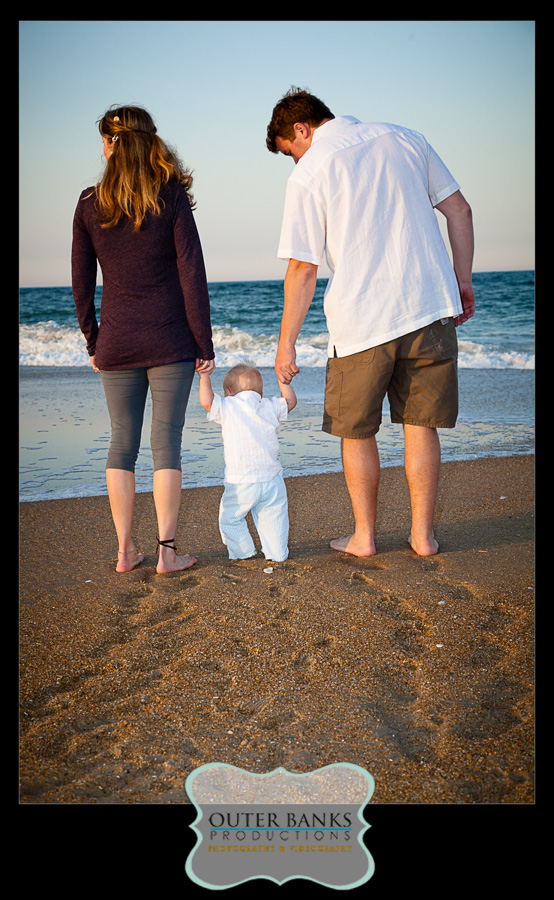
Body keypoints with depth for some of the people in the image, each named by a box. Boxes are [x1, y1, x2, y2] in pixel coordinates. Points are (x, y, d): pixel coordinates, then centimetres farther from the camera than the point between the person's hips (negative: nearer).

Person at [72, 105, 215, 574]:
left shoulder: (89, 205, 2)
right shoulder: (171, 198, -5)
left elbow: (82, 283, 5)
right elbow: (192, 275, -8)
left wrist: (93, 342, 16)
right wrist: (205, 343, -2)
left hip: (116, 342, 2)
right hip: (170, 342, -2)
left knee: (123, 441, 10)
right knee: (166, 441, 3)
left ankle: (125, 551, 14)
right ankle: (167, 551, 6)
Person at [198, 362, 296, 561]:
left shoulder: (227, 407, -2)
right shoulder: (270, 407, 8)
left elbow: (206, 401, -16)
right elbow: (291, 401, 24)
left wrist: (205, 376, -2)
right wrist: (283, 379, 33)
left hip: (240, 484, -3)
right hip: (271, 480, 3)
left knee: (229, 519, 15)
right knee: (273, 519, 16)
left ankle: (243, 552, 19)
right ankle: (277, 553, 17)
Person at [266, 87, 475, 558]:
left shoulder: (309, 171, -3)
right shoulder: (402, 137, 11)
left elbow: (302, 269, -7)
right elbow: (460, 210, 10)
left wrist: (286, 344, -1)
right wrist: (462, 281, 17)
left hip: (362, 317, -4)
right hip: (430, 307, 4)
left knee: (356, 431, 12)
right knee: (421, 424, 12)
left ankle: (364, 536, 20)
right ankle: (423, 534, 18)